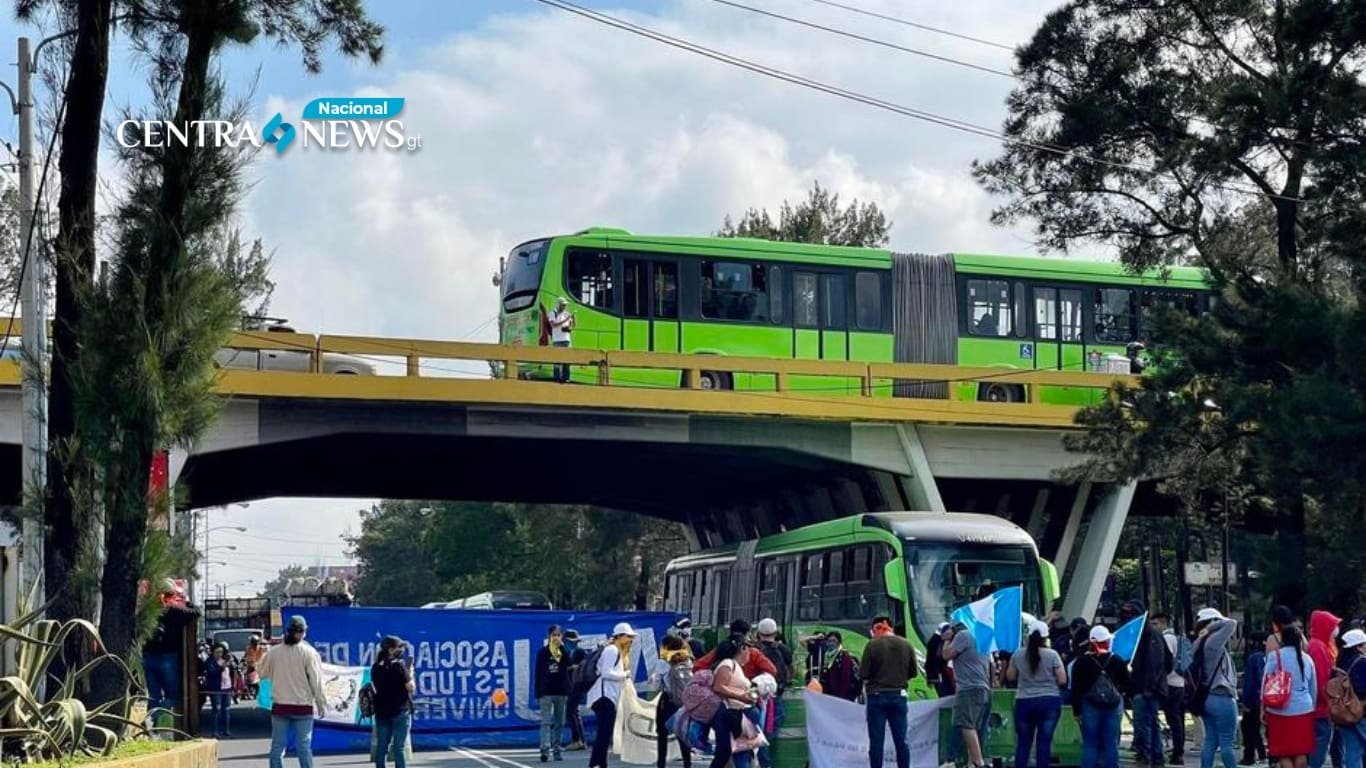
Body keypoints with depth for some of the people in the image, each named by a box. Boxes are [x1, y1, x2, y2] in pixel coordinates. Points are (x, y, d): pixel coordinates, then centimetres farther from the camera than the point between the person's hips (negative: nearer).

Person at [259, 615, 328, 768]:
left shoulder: (274, 652, -1)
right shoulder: (308, 652, -8)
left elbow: (263, 674, 11)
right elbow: (316, 681, -8)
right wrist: (321, 703, 1)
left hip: (280, 705, 2)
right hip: (303, 705, -2)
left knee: (277, 745, 6)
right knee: (304, 745, 1)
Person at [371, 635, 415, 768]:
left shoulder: (376, 667, 6)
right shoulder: (398, 665, -13)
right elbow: (411, 687, -14)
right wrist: (410, 674, 3)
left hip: (381, 711, 5)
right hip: (400, 711, -5)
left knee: (381, 746, 10)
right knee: (400, 747, -2)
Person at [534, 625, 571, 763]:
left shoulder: (564, 651, 8)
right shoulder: (543, 652, 2)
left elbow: (568, 664, -14)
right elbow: (538, 674, 1)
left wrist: (562, 646, -13)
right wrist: (537, 694, -5)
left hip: (561, 691, 3)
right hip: (546, 692, -3)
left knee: (559, 723, 7)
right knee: (546, 722, -11)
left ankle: (556, 750, 13)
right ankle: (545, 749, -20)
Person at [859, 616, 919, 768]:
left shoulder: (873, 644, -10)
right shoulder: (906, 645, 0)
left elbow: (863, 674, -10)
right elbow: (913, 672, 8)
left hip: (877, 695, -3)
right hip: (899, 695, 3)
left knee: (876, 741, 2)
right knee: (901, 740, 8)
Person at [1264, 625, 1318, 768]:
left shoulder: (1275, 656, -5)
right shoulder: (1307, 658, 7)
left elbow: (1266, 683, -4)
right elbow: (1314, 688, 14)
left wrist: (1263, 708, 4)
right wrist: (1312, 707, 27)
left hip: (1280, 710, -3)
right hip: (1304, 709, 3)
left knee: (1283, 752, 1)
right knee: (1301, 751, 9)